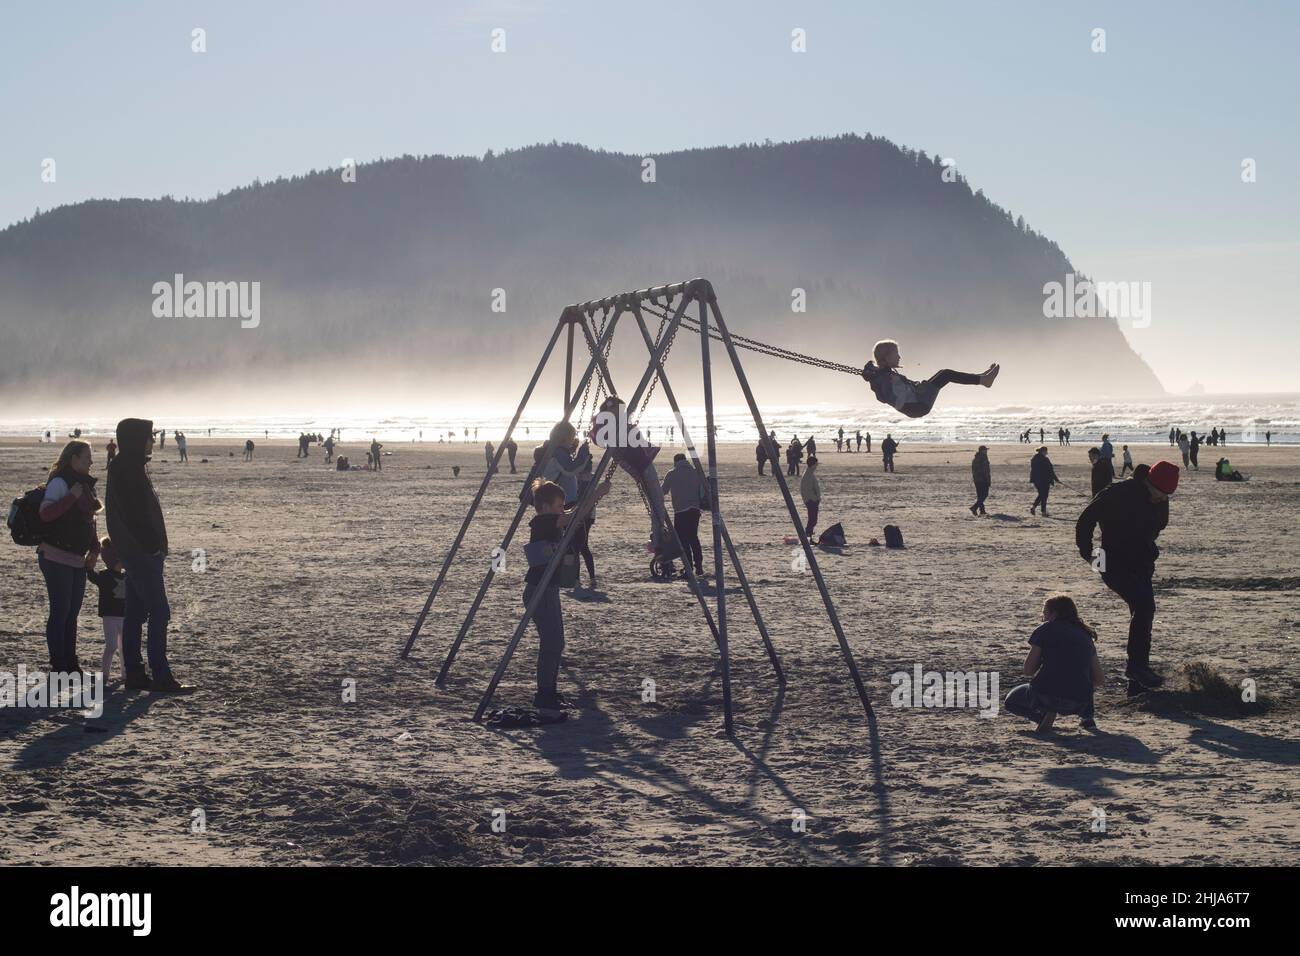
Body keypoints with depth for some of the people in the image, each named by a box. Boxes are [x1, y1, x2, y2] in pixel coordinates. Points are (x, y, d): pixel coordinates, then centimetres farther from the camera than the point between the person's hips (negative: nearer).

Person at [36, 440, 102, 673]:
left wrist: (95, 549, 11)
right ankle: (59, 668, -1)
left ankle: (70, 665, 18)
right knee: (60, 612, -5)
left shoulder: (84, 483, 15)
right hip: (57, 558, -9)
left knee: (72, 613, 12)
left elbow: (90, 519, 22)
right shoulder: (60, 482, -12)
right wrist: (72, 496, -28)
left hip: (77, 559, 9)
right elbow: (46, 513, -25)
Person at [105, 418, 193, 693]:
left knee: (135, 613, 11)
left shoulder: (131, 467, 16)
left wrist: (155, 545, 17)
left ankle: (134, 674, 14)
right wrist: (152, 546, -21)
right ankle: (161, 677, -9)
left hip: (136, 553, 10)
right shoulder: (127, 469, -15)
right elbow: (133, 513, -22)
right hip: (142, 553, -10)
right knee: (159, 612, -9)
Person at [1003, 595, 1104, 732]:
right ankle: (1087, 718, 16)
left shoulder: (1044, 629, 3)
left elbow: (1028, 671, 2)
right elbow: (1099, 678, 15)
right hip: (1078, 703, 4)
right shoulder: (1085, 635, 15)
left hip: (1046, 696, -4)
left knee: (1010, 701, 25)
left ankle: (1045, 715, -4)